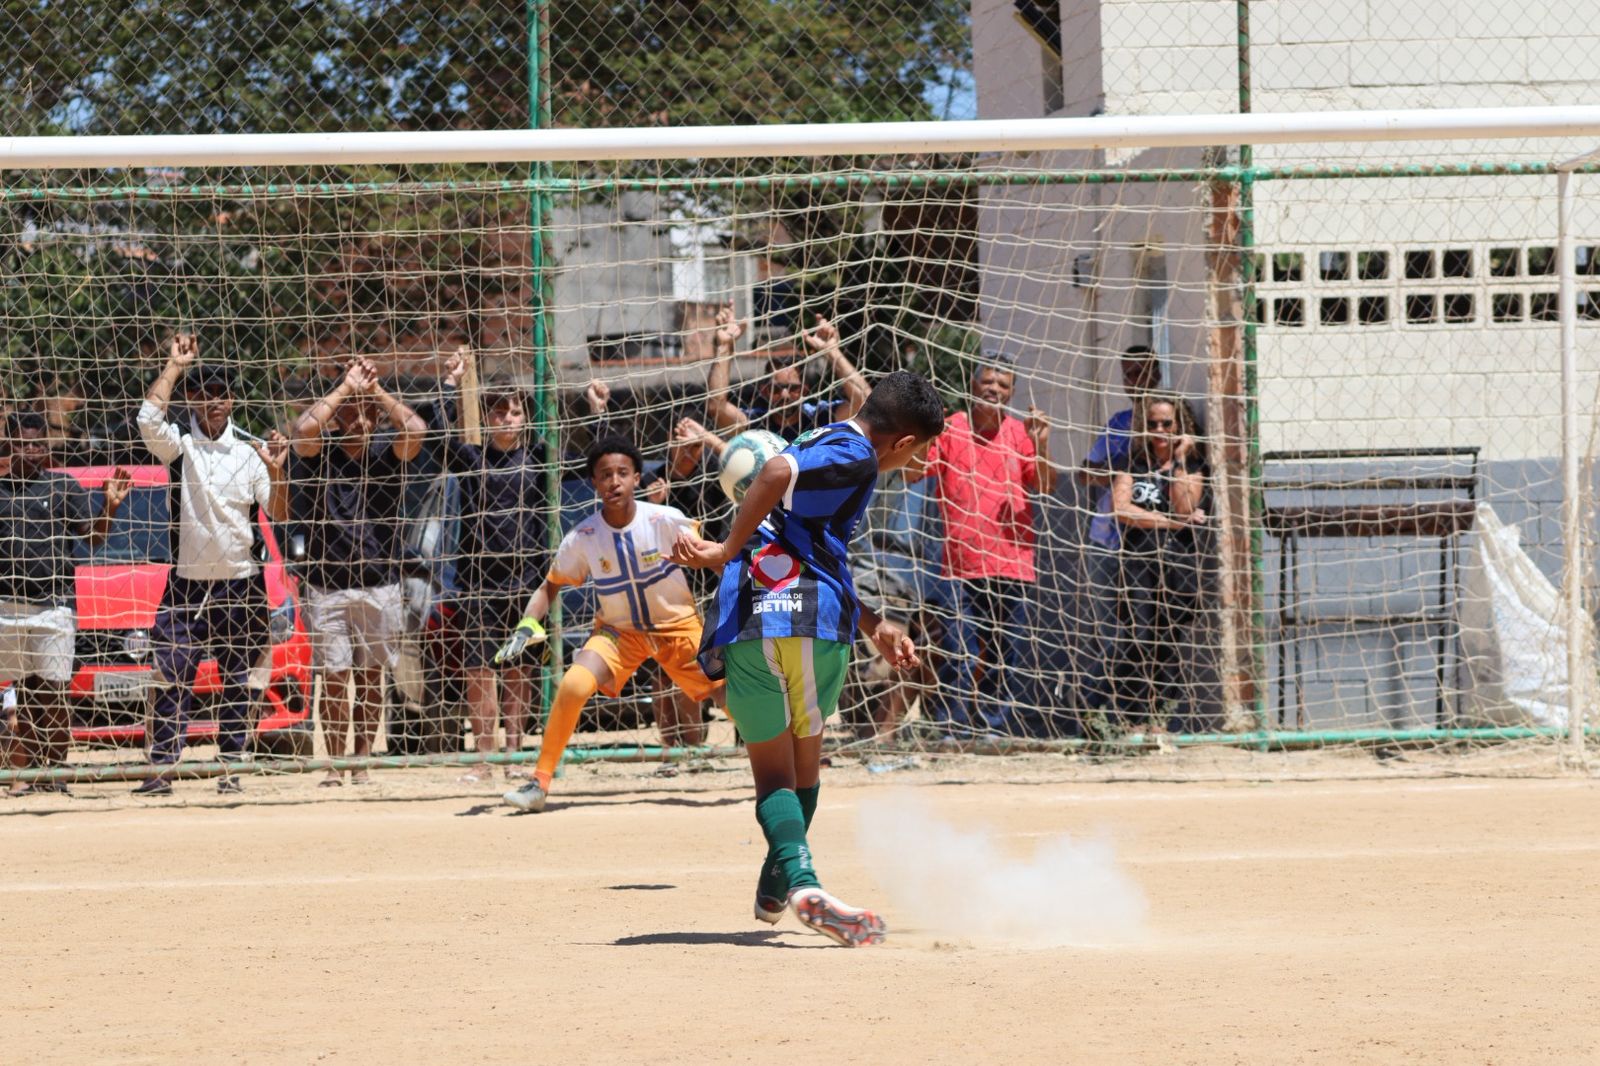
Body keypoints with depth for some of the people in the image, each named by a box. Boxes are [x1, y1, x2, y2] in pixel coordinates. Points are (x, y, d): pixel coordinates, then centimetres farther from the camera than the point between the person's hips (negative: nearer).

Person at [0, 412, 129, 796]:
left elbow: (91, 538, 2)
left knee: (53, 693, -1)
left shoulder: (64, 487, 5)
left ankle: (55, 773, 4)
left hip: (53, 604, -2)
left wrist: (109, 507, -14)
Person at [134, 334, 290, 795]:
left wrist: (275, 472, -15)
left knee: (237, 683, 5)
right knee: (170, 678, -7)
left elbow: (279, 513, 3)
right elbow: (148, 418, -18)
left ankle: (231, 768, 12)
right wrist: (175, 365, -11)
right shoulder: (179, 445, 2)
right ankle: (162, 768, -5)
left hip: (241, 585, 1)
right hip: (186, 584, -1)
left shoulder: (249, 452, 4)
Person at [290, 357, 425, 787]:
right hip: (327, 585, -1)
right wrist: (347, 386, -14)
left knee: (370, 677, 5)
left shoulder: (386, 453, 4)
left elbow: (416, 429, -15)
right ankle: (334, 764, 4)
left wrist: (375, 388, -8)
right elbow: (303, 429, -22)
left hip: (379, 585, 2)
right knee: (334, 678, -3)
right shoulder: (319, 454, 0)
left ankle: (361, 763, 12)